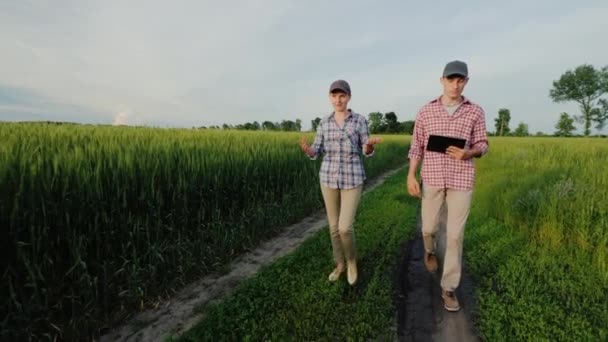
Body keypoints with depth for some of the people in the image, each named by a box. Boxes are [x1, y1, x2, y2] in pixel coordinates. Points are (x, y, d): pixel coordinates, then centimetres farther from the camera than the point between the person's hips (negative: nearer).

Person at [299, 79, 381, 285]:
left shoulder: (360, 120, -3)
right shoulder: (324, 123, 5)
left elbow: (367, 152, 0)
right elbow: (315, 153, 3)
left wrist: (371, 145, -25)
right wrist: (306, 149, -22)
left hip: (352, 180, -3)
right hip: (329, 178, 3)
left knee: (345, 228, -8)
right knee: (334, 225, 10)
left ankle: (351, 260, 21)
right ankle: (339, 264, 30)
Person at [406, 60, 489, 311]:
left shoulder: (475, 112, 1)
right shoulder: (426, 111, 2)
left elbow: (482, 146, 6)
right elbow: (417, 146, 4)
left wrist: (468, 153, -18)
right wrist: (411, 176, -6)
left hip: (461, 180, 0)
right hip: (433, 178, 1)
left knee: (455, 235, 0)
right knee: (429, 227, 9)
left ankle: (449, 288, 14)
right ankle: (429, 248, 48)